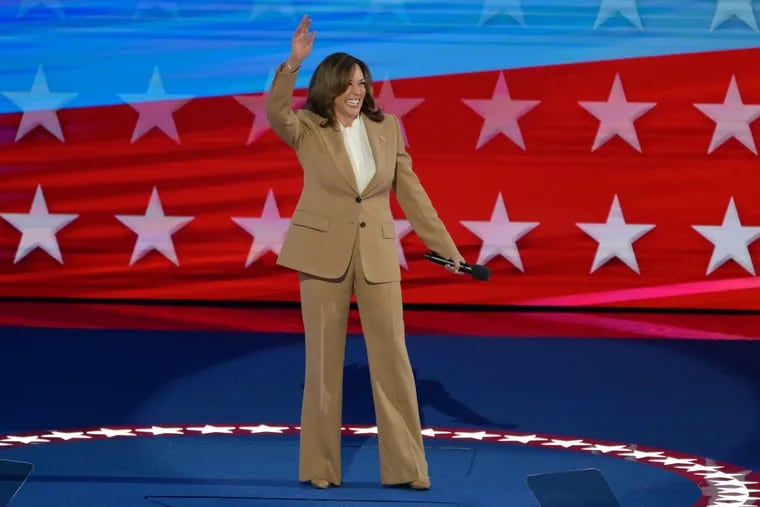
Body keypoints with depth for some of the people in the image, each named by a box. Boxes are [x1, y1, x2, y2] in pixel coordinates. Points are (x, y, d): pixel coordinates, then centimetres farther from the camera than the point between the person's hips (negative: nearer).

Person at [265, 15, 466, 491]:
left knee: (393, 357, 0)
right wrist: (293, 64, -40)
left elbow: (410, 191, 8)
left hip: (378, 253, 2)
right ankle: (321, 467, 11)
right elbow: (276, 113, -25)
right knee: (324, 360, 2)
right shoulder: (308, 130, -3)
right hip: (323, 251, -2)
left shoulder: (387, 126, 4)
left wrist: (445, 247, 6)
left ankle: (405, 466, 5)